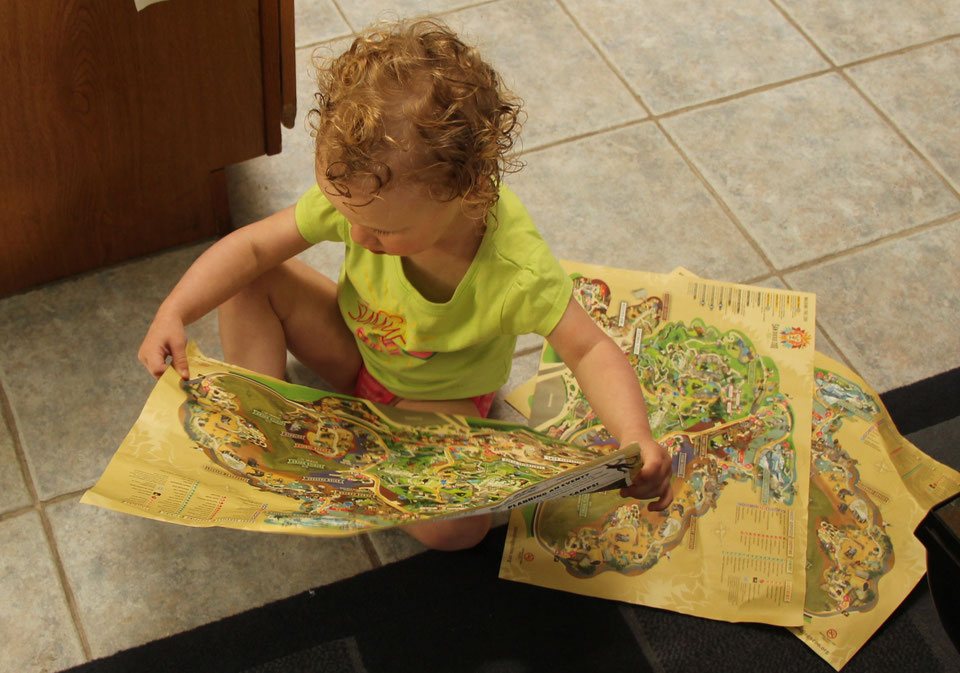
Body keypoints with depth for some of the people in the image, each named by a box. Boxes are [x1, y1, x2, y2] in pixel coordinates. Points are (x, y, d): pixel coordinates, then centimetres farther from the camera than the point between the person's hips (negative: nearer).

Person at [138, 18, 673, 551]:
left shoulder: (518, 270, -39)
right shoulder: (360, 190, -28)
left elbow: (591, 350, -31)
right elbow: (253, 246, -19)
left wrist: (637, 439, -49)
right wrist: (173, 314, -29)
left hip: (439, 402, -3)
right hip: (354, 343, 3)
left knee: (457, 528, -28)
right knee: (247, 284, -15)